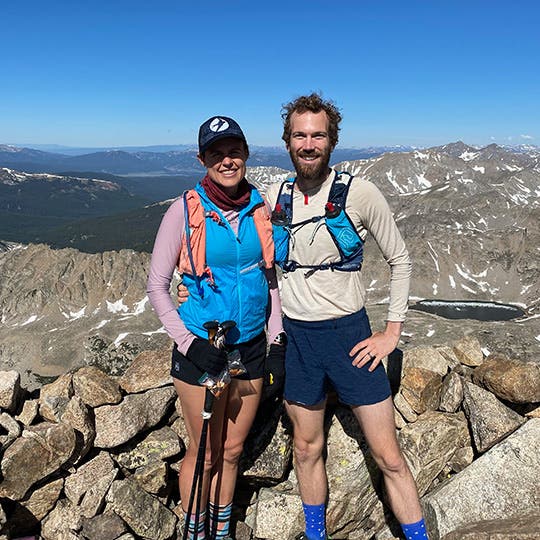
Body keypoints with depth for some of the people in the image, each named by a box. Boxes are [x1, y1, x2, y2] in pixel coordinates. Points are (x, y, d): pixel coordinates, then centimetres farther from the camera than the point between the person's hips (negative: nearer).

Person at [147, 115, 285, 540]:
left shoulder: (259, 207, 0)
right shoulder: (186, 211, -11)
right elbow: (157, 286, -7)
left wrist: (277, 338, 5)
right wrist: (188, 342, -16)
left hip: (252, 346, 4)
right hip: (202, 350, -3)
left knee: (232, 450, 17)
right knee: (205, 453, 9)